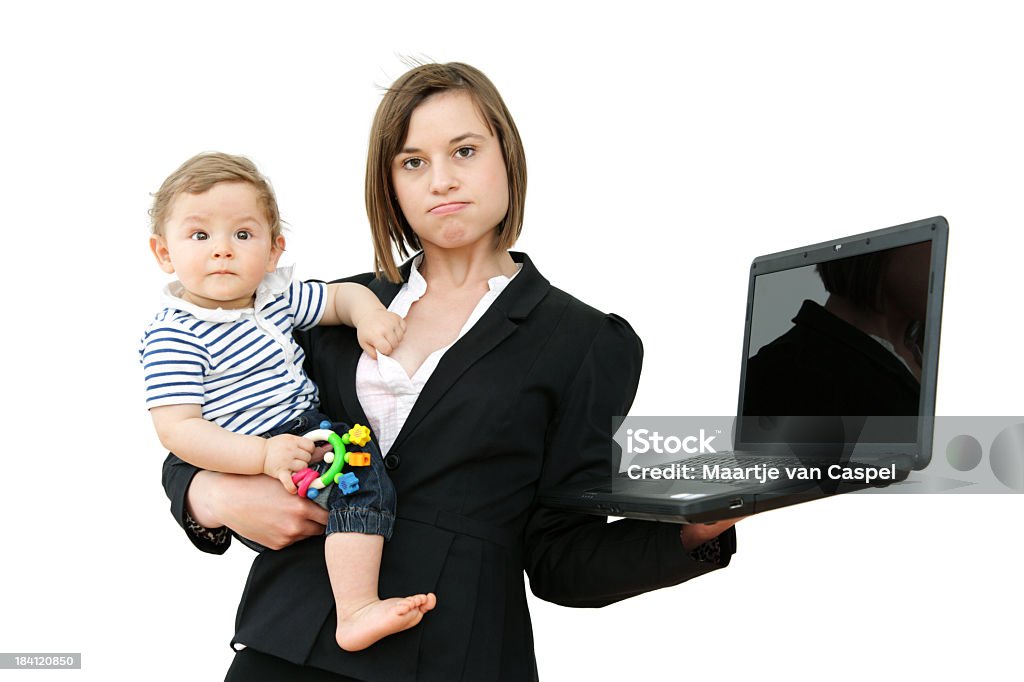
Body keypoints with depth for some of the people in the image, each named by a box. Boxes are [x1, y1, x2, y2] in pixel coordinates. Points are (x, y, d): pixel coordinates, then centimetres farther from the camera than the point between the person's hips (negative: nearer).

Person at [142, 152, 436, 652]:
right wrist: (262, 455, -30)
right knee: (360, 472, -25)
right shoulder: (174, 336, -14)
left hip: (308, 434, 9)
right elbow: (177, 429, -20)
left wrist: (369, 314, -2)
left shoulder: (277, 297, 8)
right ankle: (356, 608, -29)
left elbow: (342, 295, 23)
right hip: (242, 463, -9)